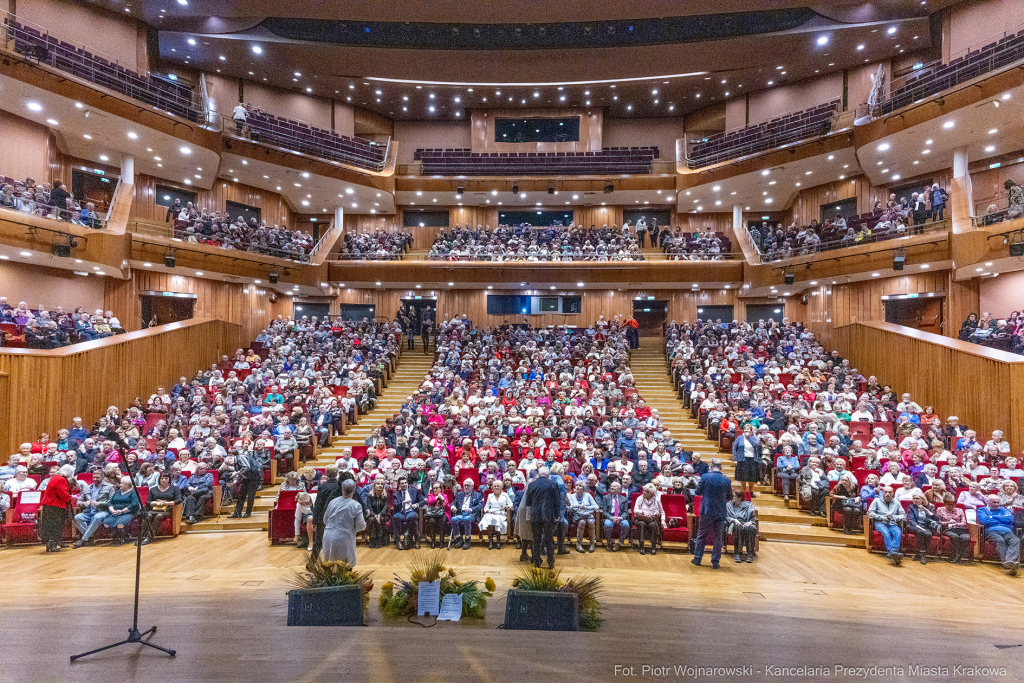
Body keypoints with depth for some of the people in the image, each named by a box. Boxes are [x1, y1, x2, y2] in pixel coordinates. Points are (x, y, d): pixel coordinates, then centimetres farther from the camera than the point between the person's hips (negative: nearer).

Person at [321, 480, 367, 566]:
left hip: (329, 538, 4)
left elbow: (325, 521, 10)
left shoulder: (333, 502, -2)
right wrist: (364, 524, 12)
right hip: (343, 540, -4)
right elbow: (361, 526, -11)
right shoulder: (356, 506, -13)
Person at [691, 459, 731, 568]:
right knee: (718, 538, 12)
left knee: (701, 536, 12)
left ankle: (697, 559, 17)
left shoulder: (705, 477, -11)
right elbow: (729, 497, 6)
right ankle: (715, 562, 15)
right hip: (721, 512, 1)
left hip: (707, 511, -1)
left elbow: (698, 491, -1)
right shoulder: (727, 480, -5)